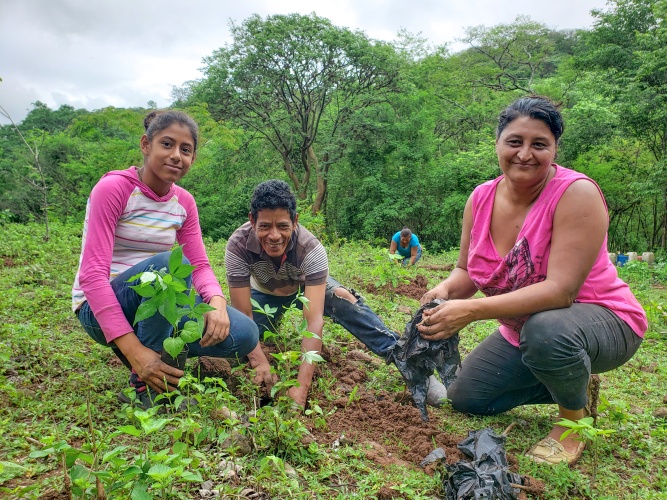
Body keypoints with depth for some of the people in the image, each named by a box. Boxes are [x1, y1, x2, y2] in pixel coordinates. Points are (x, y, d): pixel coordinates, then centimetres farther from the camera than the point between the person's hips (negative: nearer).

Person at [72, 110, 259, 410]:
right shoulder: (113, 188, -16)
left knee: (244, 335, -17)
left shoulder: (184, 202, 3)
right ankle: (145, 385, -19)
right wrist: (133, 349, -32)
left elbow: (200, 267, 0)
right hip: (99, 309, -5)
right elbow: (92, 274, -23)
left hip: (154, 305, 5)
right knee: (170, 263, -36)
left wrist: (217, 303, -24)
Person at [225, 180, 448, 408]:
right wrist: (260, 365, -47)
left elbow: (314, 319, -43)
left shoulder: (311, 249, -38)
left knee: (341, 298, -33)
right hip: (265, 293, 3)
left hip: (306, 286, -2)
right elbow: (243, 315, -32)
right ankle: (272, 324, 14)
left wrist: (301, 386, -50)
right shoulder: (238, 246, -35)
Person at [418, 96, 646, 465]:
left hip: (602, 322, -6)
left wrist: (471, 311, -40)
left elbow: (560, 290, -33)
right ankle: (573, 382, 23)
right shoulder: (482, 198, -8)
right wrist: (445, 290, -25)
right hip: (523, 329, 7)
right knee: (465, 397, 6)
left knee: (545, 329, -39)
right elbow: (466, 271, -1)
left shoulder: (576, 193, -26)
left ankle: (574, 417, -5)